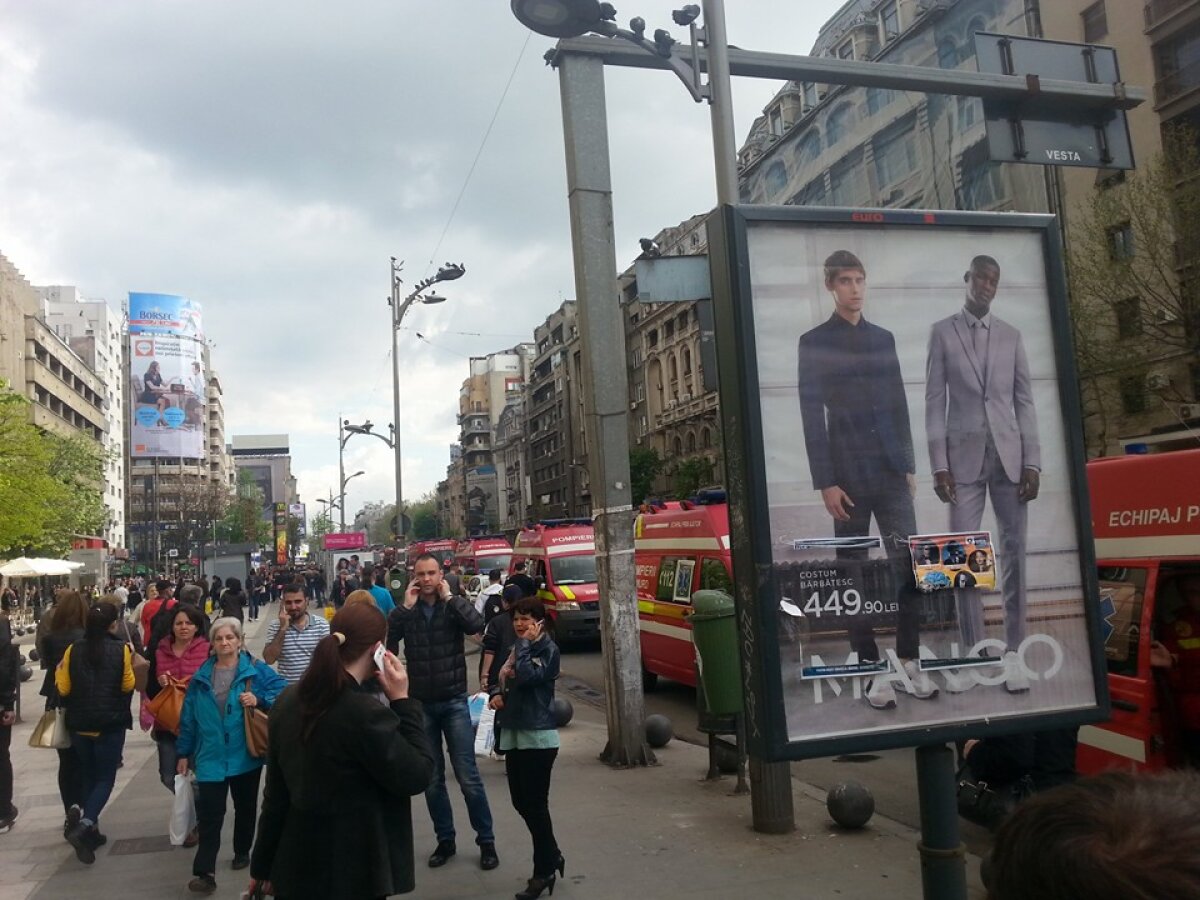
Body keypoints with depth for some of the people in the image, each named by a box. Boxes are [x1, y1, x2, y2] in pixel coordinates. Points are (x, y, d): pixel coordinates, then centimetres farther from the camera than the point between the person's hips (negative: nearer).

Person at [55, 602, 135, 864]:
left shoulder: (74, 650, -4)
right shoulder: (121, 649, -12)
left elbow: (63, 689, -1)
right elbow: (128, 685, -7)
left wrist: (59, 671, 17)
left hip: (80, 723, 4)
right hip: (111, 723, -3)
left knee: (88, 776, 18)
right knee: (105, 778, 4)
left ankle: (90, 829, 21)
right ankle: (84, 825, -15)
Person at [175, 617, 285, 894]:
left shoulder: (256, 670, -6)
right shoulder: (201, 676, 5)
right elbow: (189, 717, 9)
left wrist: (259, 700, -28)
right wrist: (184, 752, 9)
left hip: (245, 755, -1)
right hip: (211, 756, 1)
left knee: (245, 808, 16)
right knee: (209, 814, -4)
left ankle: (242, 851, 37)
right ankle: (205, 873, -4)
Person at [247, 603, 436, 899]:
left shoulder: (289, 702, 0)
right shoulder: (366, 713, -23)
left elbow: (276, 791, 6)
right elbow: (416, 776, -15)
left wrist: (263, 863, 14)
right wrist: (402, 701, -12)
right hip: (352, 872, -7)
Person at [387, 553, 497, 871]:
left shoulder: (454, 604, -1)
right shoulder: (406, 611, 2)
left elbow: (476, 625, -22)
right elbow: (384, 638, -15)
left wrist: (449, 597, -16)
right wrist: (407, 606, -17)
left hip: (454, 702, -2)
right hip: (420, 704, 2)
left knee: (468, 776, -2)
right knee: (432, 779, 10)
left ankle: (486, 841, 11)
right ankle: (445, 840, 24)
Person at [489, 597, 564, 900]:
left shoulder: (549, 649, -9)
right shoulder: (516, 648, 13)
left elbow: (527, 676, -25)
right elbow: (502, 677, 21)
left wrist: (524, 643, -15)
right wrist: (496, 693, 0)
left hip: (538, 736, -8)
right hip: (513, 733, 8)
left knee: (536, 805, -2)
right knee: (521, 803, 12)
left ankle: (543, 873, 12)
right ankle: (552, 856, 29)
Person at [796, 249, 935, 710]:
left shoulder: (884, 338, 13)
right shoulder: (814, 343, 0)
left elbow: (899, 406, 15)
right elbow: (812, 415, -5)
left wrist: (910, 464, 11)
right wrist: (825, 482, -9)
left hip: (892, 470, 4)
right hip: (848, 474, -3)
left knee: (907, 564, 0)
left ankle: (909, 662, 10)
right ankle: (872, 668, 9)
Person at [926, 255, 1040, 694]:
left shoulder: (1011, 335, 11)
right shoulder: (942, 332, 4)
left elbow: (1024, 401, 8)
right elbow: (935, 401, 0)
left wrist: (1032, 461, -1)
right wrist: (938, 464, -7)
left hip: (1009, 453, 2)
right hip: (963, 455, -2)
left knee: (1014, 549, 1)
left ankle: (1013, 650, 8)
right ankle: (972, 651, 5)